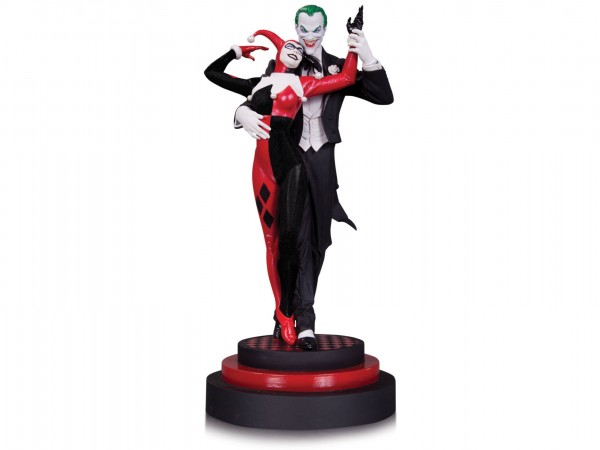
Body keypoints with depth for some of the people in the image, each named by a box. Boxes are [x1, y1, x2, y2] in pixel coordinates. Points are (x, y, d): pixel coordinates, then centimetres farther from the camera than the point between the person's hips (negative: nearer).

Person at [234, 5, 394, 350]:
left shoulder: (339, 68, 7)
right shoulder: (279, 66, 4)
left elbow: (384, 97, 0)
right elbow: (254, 99, -2)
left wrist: (368, 58, -14)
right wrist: (244, 113, -26)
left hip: (322, 161, 3)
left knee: (317, 240, 7)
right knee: (298, 236, -11)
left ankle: (289, 312, 23)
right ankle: (305, 321, -12)